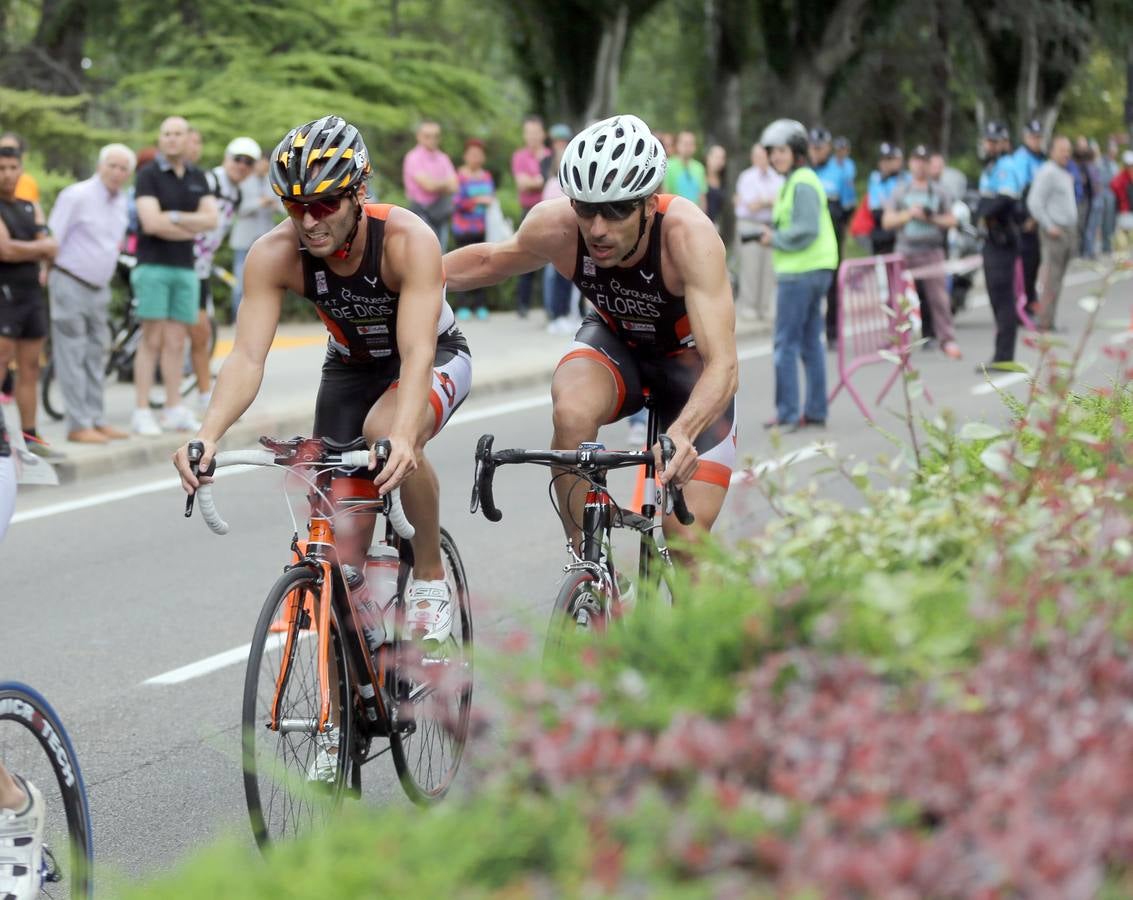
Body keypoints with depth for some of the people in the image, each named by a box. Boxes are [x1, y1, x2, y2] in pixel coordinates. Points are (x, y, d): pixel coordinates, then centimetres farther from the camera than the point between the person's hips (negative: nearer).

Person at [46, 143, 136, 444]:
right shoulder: (77, 196, -13)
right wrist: (46, 274, -14)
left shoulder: (121, 203, 10)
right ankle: (79, 425, -3)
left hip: (99, 288, 8)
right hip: (70, 284, -8)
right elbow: (52, 239, -13)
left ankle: (97, 420, 17)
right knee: (72, 358, -4)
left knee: (95, 357, 11)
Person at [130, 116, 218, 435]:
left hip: (185, 268, 5)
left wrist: (174, 217, -10)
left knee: (176, 342, 5)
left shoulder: (198, 178, 13)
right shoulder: (148, 176, -3)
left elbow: (211, 219, 1)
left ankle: (174, 410, 9)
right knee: (152, 340, -6)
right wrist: (191, 227, -6)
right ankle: (142, 412, -4)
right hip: (153, 265, -5)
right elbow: (151, 222, -15)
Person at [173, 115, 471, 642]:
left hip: (436, 358, -4)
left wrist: (402, 437, -61)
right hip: (350, 367, 4)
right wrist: (207, 435, -50)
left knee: (387, 431, -37)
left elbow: (417, 353, -43)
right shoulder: (274, 255, -25)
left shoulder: (408, 240, -34)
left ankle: (431, 579, -15)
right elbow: (247, 357, -32)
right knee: (343, 559, -6)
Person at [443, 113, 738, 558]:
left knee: (687, 540, -14)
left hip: (690, 360, -2)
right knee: (571, 413, -34)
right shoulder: (554, 226, -26)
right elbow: (489, 261, -2)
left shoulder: (688, 234, -36)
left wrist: (681, 434, -62)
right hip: (615, 342, 2)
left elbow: (722, 364, -44)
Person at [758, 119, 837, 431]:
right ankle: (815, 412, 15)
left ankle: (787, 414, -6)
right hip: (810, 269, 11)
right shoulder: (795, 181, 19)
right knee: (810, 343, 12)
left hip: (800, 272, -11)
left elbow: (806, 229, -22)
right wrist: (776, 236, 7)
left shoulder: (802, 184, -13)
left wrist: (775, 239, -10)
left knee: (786, 343, -7)